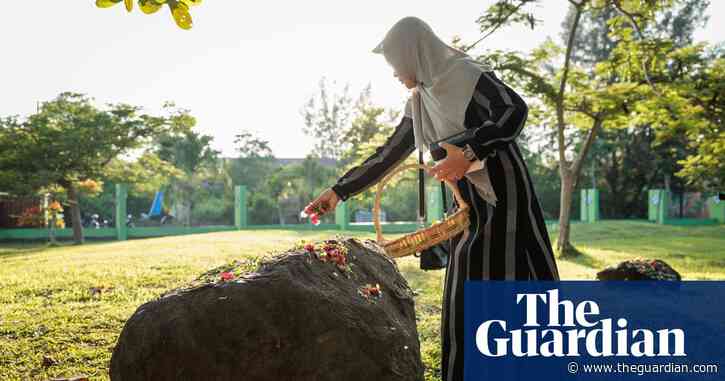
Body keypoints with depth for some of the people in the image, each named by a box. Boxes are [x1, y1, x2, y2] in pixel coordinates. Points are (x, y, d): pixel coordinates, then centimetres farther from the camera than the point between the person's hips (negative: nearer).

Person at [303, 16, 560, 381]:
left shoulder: (465, 73, -7)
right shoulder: (419, 104, 14)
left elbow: (515, 109, -21)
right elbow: (388, 155, 19)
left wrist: (469, 153, -32)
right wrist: (340, 190, 19)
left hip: (502, 195, -7)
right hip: (469, 206, 7)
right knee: (468, 296, 7)